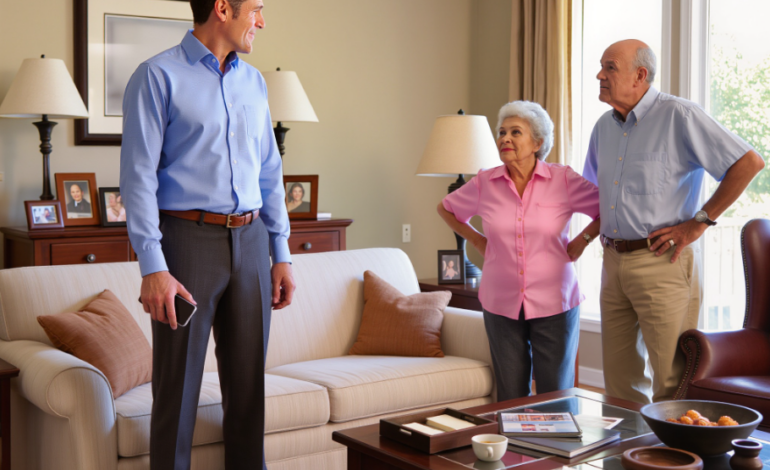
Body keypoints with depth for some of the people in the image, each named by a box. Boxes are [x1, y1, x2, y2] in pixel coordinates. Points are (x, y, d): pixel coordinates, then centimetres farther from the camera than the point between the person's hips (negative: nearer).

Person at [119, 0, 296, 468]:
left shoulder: (254, 81, 14)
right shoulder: (158, 76, -5)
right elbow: (138, 176, -11)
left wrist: (281, 253, 11)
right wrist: (153, 267, -18)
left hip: (250, 241, 6)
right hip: (189, 239, -5)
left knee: (250, 382, 11)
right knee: (179, 388, 2)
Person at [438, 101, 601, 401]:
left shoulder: (564, 180, -5)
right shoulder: (484, 184, 1)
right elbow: (446, 209, 18)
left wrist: (583, 240, -3)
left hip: (554, 305, -2)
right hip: (501, 305, 2)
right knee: (510, 398, 9)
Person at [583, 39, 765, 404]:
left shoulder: (678, 115, -9)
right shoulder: (604, 126, 13)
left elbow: (748, 163, -13)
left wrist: (699, 222, -12)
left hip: (661, 262, -7)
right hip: (613, 261, 7)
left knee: (672, 381, -3)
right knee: (619, 380, 12)